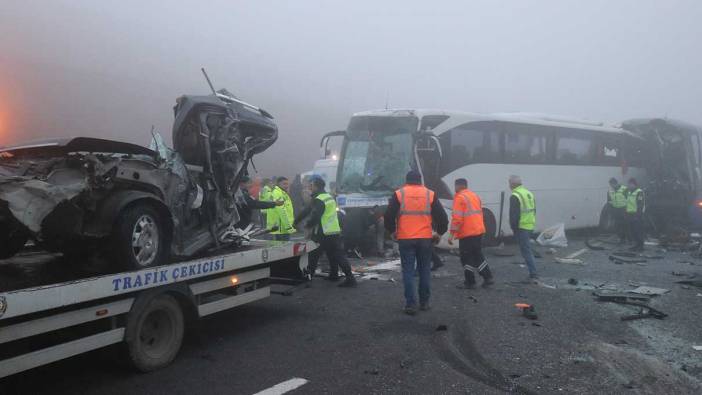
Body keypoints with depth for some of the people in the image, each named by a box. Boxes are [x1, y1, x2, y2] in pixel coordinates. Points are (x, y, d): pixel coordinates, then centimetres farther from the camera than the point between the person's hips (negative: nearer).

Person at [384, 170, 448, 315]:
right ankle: (424, 302, 19)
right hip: (425, 239, 1)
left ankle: (410, 304, -2)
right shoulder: (430, 194, 4)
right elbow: (442, 216, 3)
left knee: (408, 271, 3)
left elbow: (388, 216, -1)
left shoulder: (399, 194, 1)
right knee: (424, 270, 13)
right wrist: (439, 233, 16)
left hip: (405, 239, -1)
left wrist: (392, 231, 13)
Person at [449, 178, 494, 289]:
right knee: (478, 255, 18)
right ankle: (488, 278, 18)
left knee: (467, 258, 1)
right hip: (479, 231, 8)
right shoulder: (475, 196, 16)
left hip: (467, 233, -8)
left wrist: (452, 234, -17)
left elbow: (457, 217, -18)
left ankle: (470, 282, 5)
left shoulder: (459, 197, -11)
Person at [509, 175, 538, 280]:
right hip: (531, 226, 9)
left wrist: (513, 227, -10)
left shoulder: (515, 196, -15)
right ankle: (532, 272, 24)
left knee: (526, 250, -5)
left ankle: (533, 273, -7)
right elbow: (534, 211, 21)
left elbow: (513, 215, -18)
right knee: (527, 249, 19)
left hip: (522, 227, -9)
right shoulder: (529, 193, 15)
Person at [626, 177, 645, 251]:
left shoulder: (639, 192, -12)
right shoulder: (629, 192, 16)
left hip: (637, 215, -9)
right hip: (630, 214, 9)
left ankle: (640, 246, 2)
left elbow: (640, 205, -17)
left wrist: (638, 215, -22)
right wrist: (627, 214, 20)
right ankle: (637, 245, 21)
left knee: (638, 231, -5)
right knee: (632, 231, 11)